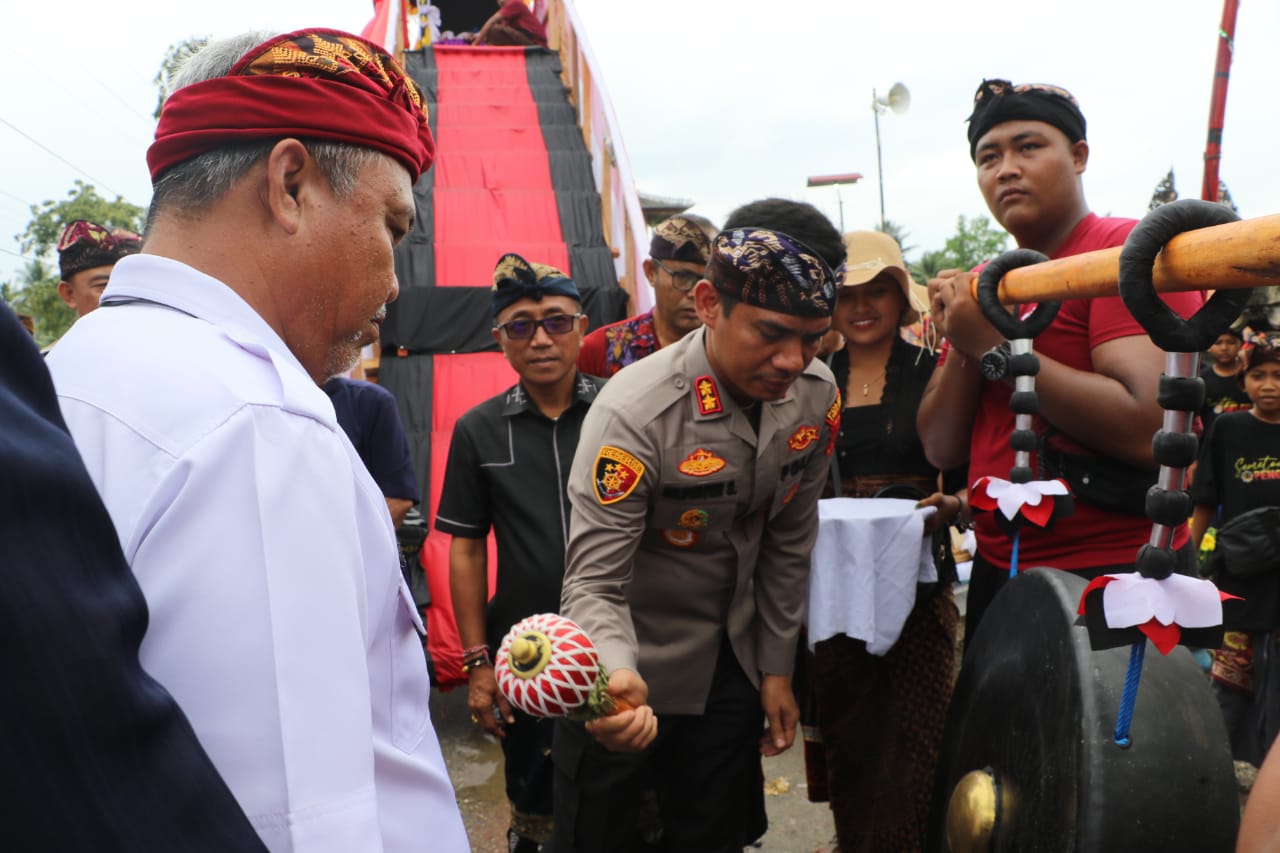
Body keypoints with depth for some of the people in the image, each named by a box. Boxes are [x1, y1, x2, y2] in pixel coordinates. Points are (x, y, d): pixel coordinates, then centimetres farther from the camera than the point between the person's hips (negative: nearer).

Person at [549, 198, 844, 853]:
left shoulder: (816, 394, -10)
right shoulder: (634, 412, -28)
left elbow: (789, 541, 2)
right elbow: (594, 583, -25)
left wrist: (777, 669, 5)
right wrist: (617, 674, -45)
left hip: (734, 664, 5)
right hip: (632, 678, -4)